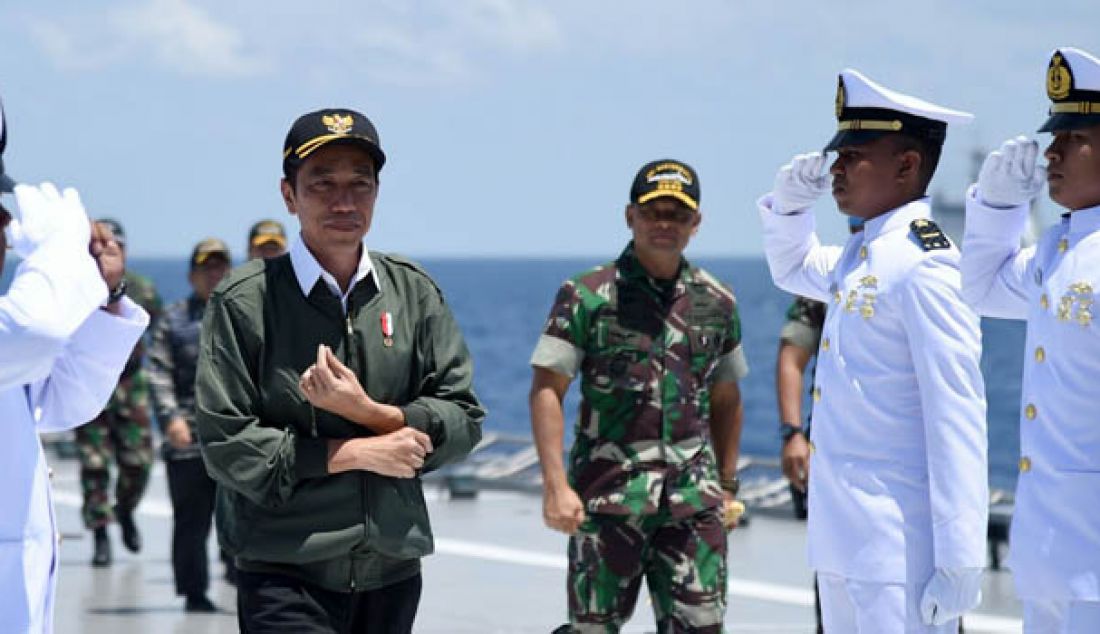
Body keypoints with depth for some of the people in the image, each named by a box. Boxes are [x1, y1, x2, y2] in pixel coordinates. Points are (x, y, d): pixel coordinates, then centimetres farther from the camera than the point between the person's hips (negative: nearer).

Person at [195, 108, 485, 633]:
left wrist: (368, 411, -11)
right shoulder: (246, 301, -3)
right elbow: (225, 443, -9)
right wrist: (349, 454, -10)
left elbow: (463, 422, 5)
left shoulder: (415, 293, 9)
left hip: (393, 572, 5)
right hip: (285, 575, -4)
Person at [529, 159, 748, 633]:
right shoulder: (587, 296, -3)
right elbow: (547, 390, -6)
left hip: (693, 499, 3)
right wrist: (555, 485, -14)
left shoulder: (717, 303, 10)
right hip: (608, 496, -3)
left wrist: (727, 483, 17)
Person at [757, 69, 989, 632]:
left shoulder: (926, 267, -16)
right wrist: (791, 200, 14)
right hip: (844, 542, 10)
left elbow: (958, 422, -20)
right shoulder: (860, 255, 12)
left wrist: (959, 562, -22)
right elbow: (792, 269, 36)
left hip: (901, 546, -10)